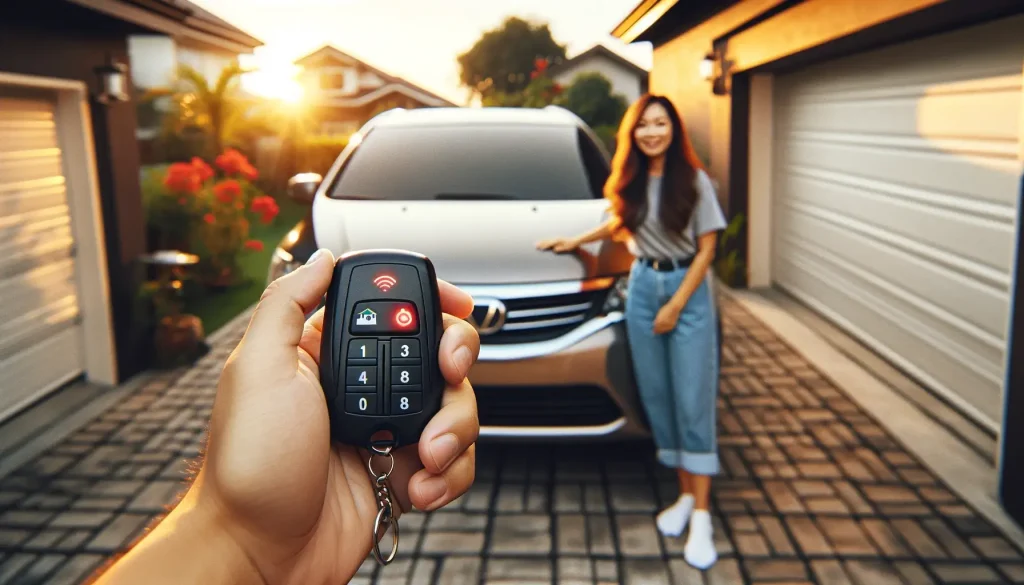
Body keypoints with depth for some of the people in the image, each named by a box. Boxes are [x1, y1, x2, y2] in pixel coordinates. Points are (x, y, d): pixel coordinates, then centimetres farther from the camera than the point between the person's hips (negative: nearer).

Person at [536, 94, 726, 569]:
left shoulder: (694, 180, -9)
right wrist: (574, 241, 21)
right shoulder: (630, 181, 4)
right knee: (657, 398, 5)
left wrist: (677, 305, -11)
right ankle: (685, 494, 17)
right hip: (642, 287, 4)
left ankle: (701, 514, 0)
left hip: (687, 290, -4)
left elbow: (706, 248, -7)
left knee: (692, 401, -5)